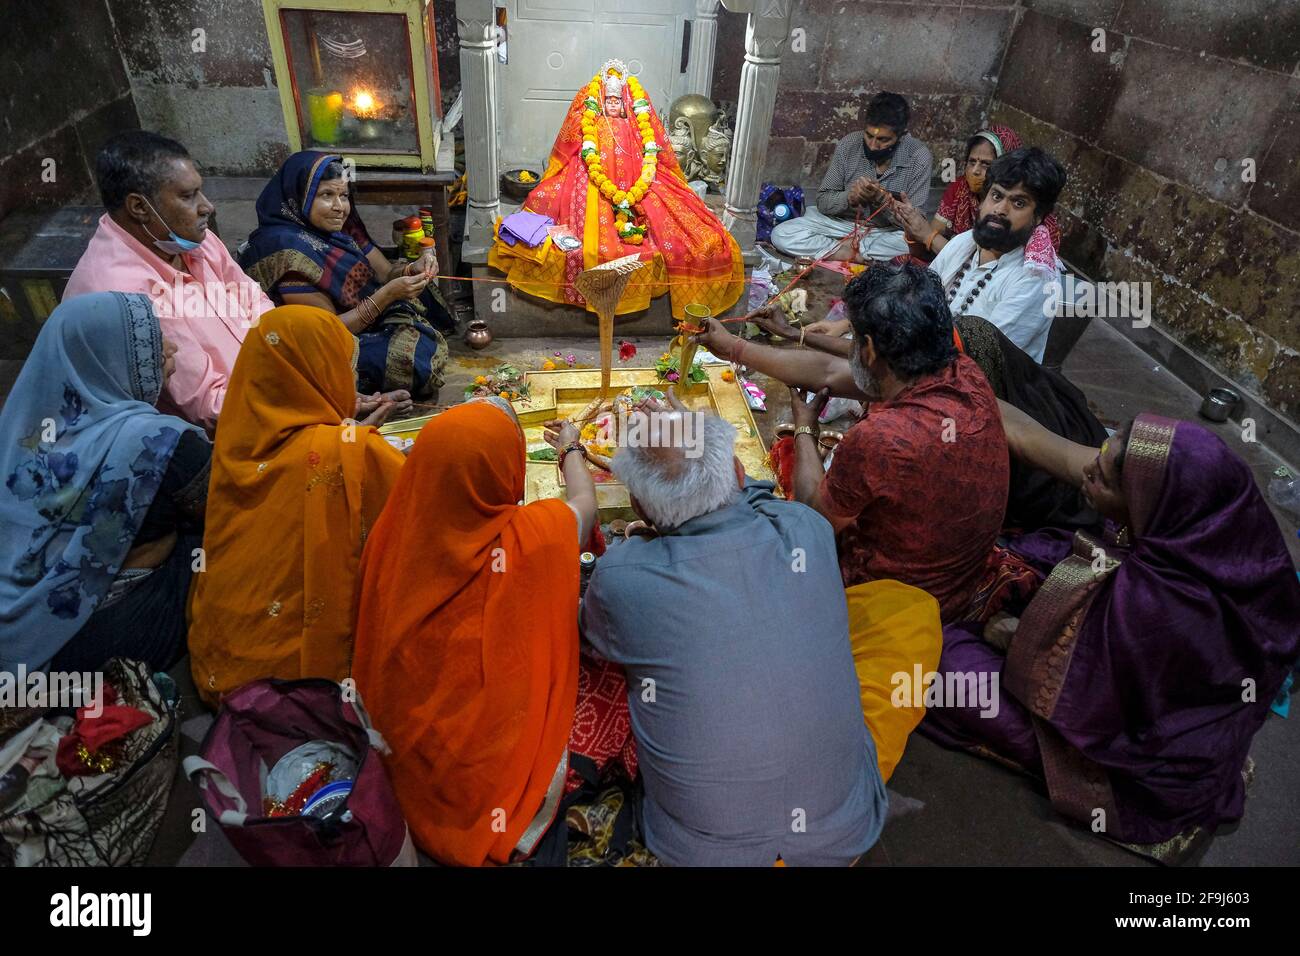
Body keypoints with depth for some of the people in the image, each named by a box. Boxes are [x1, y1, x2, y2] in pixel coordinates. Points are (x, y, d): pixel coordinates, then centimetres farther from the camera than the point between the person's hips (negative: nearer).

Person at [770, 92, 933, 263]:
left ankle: (840, 249, -18)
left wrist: (881, 198, -31)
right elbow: (823, 202, -5)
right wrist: (849, 197, -28)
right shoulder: (849, 145, -10)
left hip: (887, 232, -1)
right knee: (781, 234, -21)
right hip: (840, 223, 2)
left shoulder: (919, 158, -15)